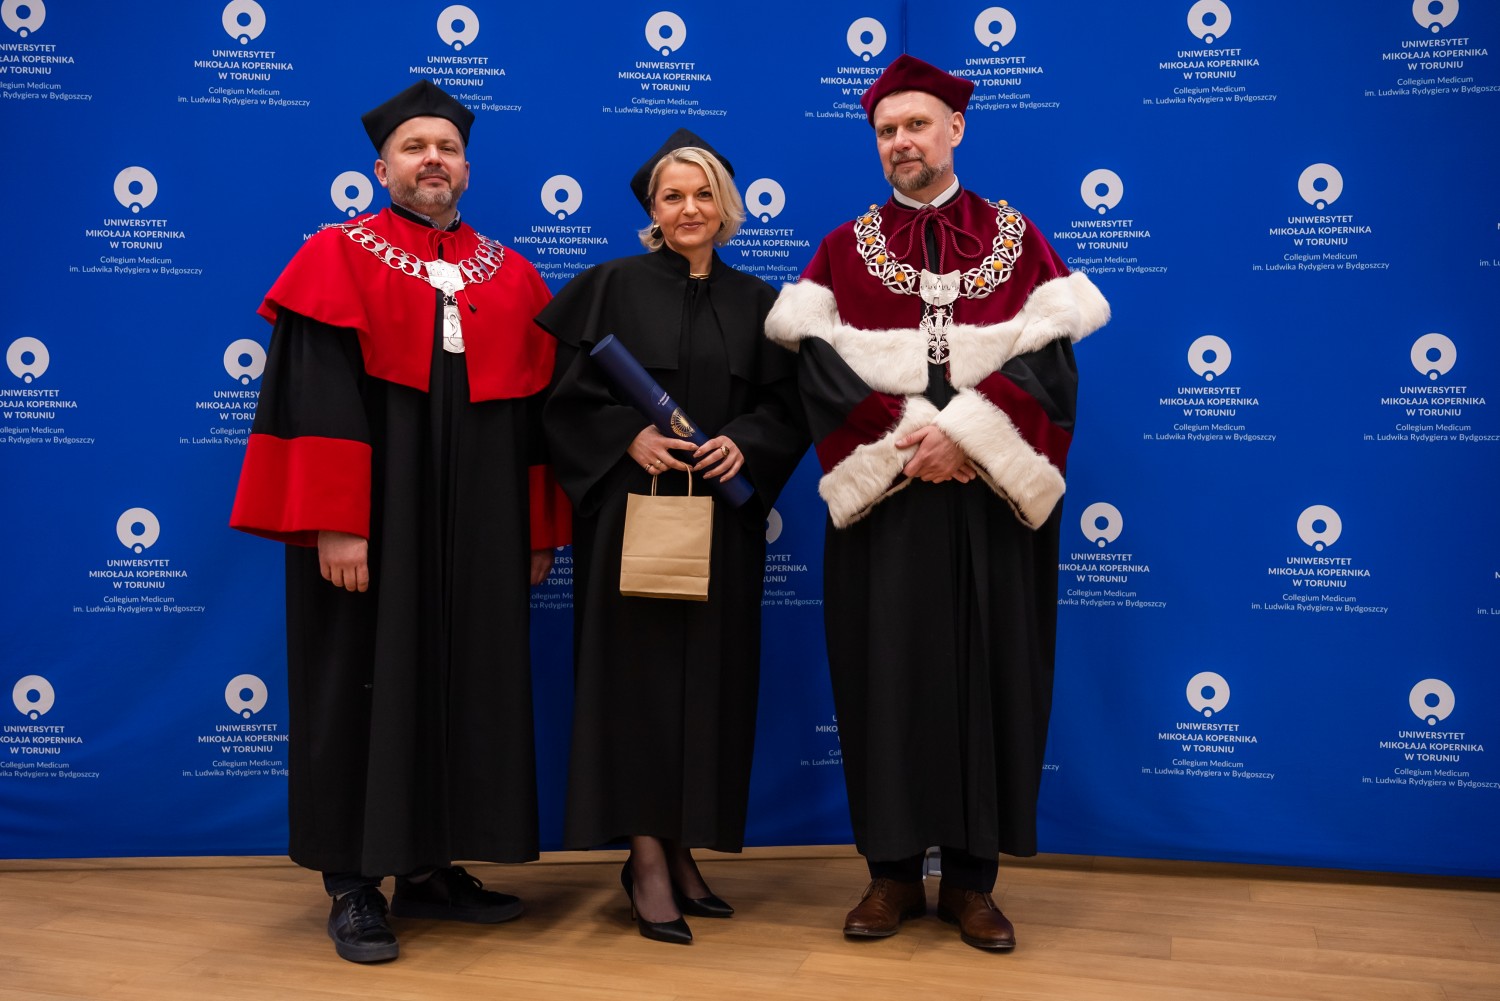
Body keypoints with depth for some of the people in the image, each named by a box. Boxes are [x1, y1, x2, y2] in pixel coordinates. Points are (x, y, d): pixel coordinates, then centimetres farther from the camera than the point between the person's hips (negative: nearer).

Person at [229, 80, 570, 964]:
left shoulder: (511, 276, 12)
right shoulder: (339, 258, 0)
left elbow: (538, 410, 11)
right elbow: (317, 400, -9)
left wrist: (541, 529, 7)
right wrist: (334, 523, -17)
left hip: (478, 524, 4)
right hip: (371, 516, -4)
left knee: (464, 685, 8)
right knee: (365, 685, 2)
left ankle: (430, 867, 22)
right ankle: (355, 884, 13)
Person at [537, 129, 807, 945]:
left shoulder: (754, 300, 11)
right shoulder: (613, 286, 3)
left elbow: (787, 404, 8)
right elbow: (568, 394, -2)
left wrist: (744, 443, -10)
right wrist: (628, 436, -16)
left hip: (722, 520, 3)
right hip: (633, 511, -3)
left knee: (710, 677, 5)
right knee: (639, 672, -3)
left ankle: (683, 848, 17)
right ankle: (646, 858, 5)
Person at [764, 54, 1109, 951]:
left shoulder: (1016, 237, 10)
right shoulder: (846, 248, 10)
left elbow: (1049, 357, -2)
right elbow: (820, 364, -3)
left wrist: (966, 431, -16)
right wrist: (902, 438, -14)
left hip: (993, 494, 0)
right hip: (882, 495, 0)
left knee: (989, 673, 1)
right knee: (885, 670, 1)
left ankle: (972, 877, 14)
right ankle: (894, 870, 14)